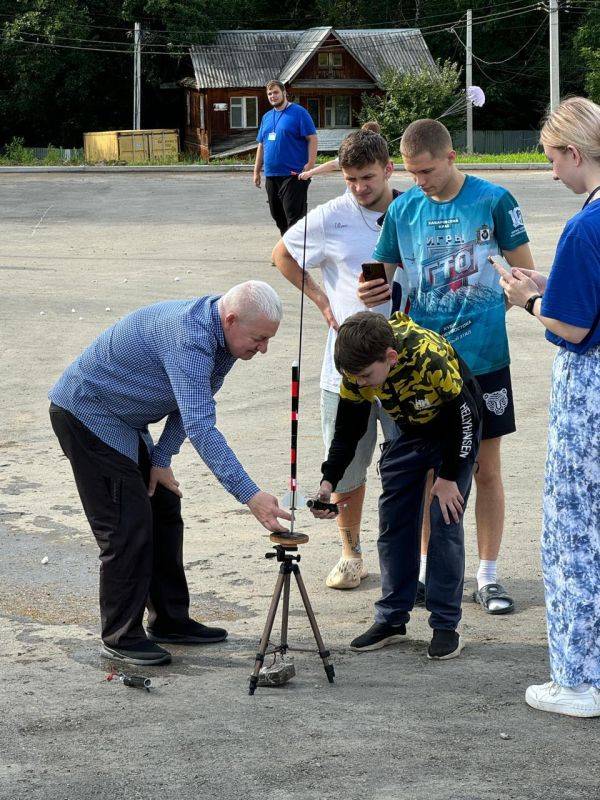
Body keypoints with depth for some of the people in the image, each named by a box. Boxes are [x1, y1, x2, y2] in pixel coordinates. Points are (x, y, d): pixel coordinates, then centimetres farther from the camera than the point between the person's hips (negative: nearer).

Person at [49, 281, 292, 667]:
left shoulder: (219, 335, -2)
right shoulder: (188, 337, -33)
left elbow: (192, 404, 10)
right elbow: (200, 426, -40)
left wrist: (161, 459, -1)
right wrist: (249, 494, -42)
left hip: (122, 419, 10)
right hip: (86, 413, -10)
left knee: (164, 513, 11)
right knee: (128, 525, -10)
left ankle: (170, 620, 20)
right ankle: (121, 636, -1)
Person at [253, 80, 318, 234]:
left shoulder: (299, 113, -4)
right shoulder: (267, 117, 16)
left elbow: (312, 139, -9)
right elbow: (261, 145, 21)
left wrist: (310, 165, -17)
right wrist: (257, 171, 17)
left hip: (293, 175, -7)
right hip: (271, 175, 7)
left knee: (294, 216, -10)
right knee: (278, 216, 11)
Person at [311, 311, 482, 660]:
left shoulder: (430, 357, -39)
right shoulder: (357, 370, -22)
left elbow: (465, 415, -25)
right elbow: (347, 430, -7)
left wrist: (448, 476, -19)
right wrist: (329, 481, -19)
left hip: (455, 431, -5)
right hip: (409, 432, 5)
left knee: (444, 522, -11)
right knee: (394, 521, 2)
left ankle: (446, 626, -4)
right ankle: (392, 619, 11)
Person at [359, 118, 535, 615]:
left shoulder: (494, 201, -6)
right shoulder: (403, 209, 3)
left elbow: (525, 272, 2)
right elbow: (386, 276, 11)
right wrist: (374, 293, -11)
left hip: (483, 357, -2)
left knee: (487, 469, 5)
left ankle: (488, 575, 15)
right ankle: (428, 567, 22)